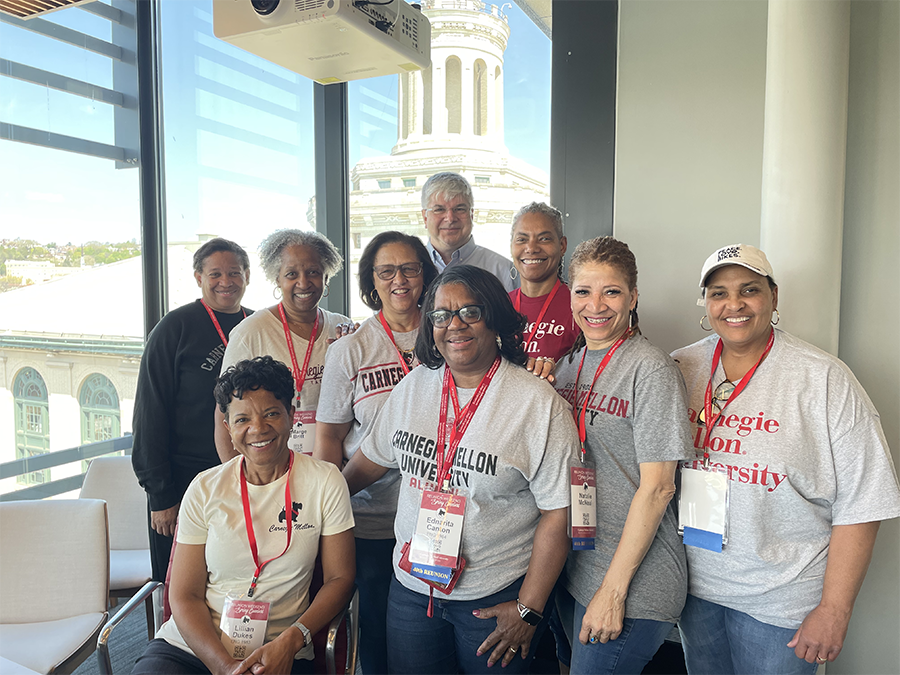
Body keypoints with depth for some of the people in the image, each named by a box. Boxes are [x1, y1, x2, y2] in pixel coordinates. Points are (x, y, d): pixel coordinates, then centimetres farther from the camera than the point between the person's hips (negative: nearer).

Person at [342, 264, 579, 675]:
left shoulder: (539, 404, -15)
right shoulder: (414, 386, 1)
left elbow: (557, 514, -14)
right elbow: (370, 460, 13)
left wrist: (529, 610, -13)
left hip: (495, 599, -4)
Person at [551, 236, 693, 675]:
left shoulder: (650, 369, -14)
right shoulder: (569, 362, 6)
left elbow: (657, 488, -17)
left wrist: (613, 590, -17)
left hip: (633, 584, -6)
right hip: (571, 570, 7)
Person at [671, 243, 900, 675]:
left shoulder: (825, 380, -12)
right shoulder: (680, 368, -3)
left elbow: (860, 505, -12)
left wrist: (834, 611, -13)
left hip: (780, 602, -3)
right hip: (694, 584, 3)